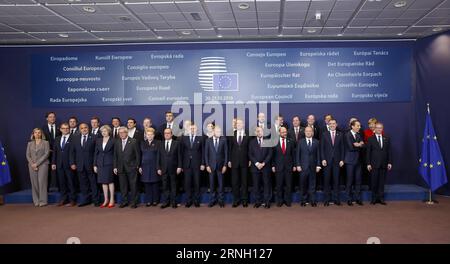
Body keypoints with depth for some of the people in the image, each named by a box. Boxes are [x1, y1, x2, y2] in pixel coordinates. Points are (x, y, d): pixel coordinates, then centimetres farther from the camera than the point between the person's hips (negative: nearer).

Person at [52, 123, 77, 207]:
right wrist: (53, 163, 7)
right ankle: (63, 199, 19)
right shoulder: (57, 139, 15)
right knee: (62, 182, 9)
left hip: (69, 164, -5)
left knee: (71, 182, 1)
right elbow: (55, 152, 14)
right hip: (59, 164, 5)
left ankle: (72, 200, 8)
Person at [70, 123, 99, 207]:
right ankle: (85, 200, 21)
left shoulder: (93, 138, -3)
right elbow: (72, 152, 9)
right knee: (83, 183, 10)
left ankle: (95, 200, 10)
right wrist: (72, 163, 2)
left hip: (91, 164, -3)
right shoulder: (75, 138, 9)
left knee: (93, 183, 3)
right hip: (80, 165, 4)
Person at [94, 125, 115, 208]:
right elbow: (96, 153, 11)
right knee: (103, 182, 7)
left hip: (109, 163, -4)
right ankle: (106, 200, 15)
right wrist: (95, 165, 6)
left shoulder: (113, 140, -4)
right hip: (100, 163, 4)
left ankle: (112, 200, 7)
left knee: (110, 181, 0)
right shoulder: (98, 140, 9)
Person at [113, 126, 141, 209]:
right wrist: (115, 167, 6)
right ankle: (124, 201, 17)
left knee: (133, 185, 1)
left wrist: (137, 166, -6)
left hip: (131, 167, -4)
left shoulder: (133, 141, -3)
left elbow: (138, 154, -3)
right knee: (123, 186, 8)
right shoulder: (117, 142, 9)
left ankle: (134, 202, 10)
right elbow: (115, 156, 11)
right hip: (121, 168, 4)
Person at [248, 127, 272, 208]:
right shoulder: (252, 142, 9)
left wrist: (263, 163, -9)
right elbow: (250, 154, 3)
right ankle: (257, 201, 10)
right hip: (255, 166, 1)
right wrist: (256, 163, -9)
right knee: (256, 185, 2)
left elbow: (270, 154, 1)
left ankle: (267, 202, 8)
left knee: (266, 184, 1)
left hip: (265, 166, -1)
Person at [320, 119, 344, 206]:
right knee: (327, 180, 2)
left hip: (337, 160, 1)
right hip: (327, 160, -1)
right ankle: (327, 199, 8)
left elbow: (342, 148, 7)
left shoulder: (340, 135, 8)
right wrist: (323, 159, -7)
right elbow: (322, 148, 1)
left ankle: (336, 199, 10)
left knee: (336, 180, 3)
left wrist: (342, 159, -1)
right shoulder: (324, 134, 4)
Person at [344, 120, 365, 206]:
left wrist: (358, 145, -15)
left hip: (358, 160, 6)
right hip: (350, 160, -6)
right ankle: (349, 199, 9)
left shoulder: (359, 135, 14)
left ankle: (358, 198, 15)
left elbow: (363, 146, 4)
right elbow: (351, 147, -18)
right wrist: (359, 145, -5)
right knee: (350, 180, 0)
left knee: (358, 179, 7)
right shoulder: (347, 135, -8)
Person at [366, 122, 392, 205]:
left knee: (382, 182, 5)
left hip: (384, 164, 2)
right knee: (374, 182, 0)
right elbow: (368, 152, -1)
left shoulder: (386, 139, 11)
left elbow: (389, 151, 9)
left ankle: (381, 198, 12)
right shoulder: (371, 139, 2)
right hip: (374, 164, -2)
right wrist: (368, 163, -7)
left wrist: (389, 162, 2)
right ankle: (374, 198, 9)